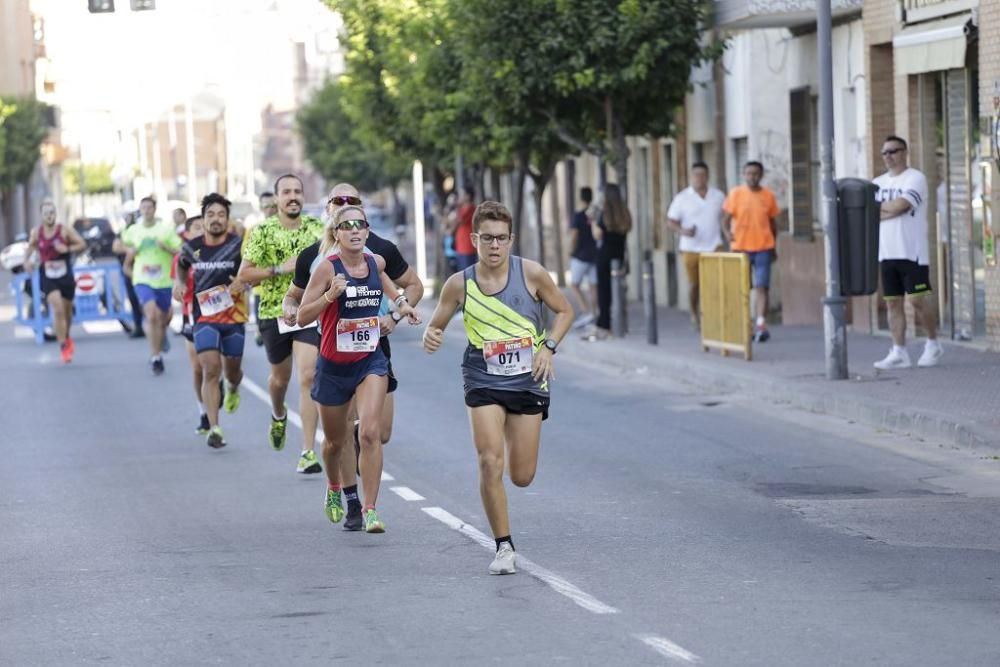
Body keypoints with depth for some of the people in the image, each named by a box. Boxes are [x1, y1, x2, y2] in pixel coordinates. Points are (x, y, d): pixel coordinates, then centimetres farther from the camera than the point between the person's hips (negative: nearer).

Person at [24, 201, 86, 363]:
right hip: (47, 277, -1)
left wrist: (68, 249, -19)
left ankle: (67, 337, 44)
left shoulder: (65, 230, -7)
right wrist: (27, 260, 3)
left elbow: (82, 244, -3)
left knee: (67, 310, 15)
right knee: (58, 310, -17)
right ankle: (63, 347, -11)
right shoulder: (36, 232, -2)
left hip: (66, 276, 1)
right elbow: (31, 246, 18)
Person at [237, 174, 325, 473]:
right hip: (274, 313, 0)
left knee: (308, 378, -13)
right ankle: (278, 416, 54)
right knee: (280, 377, 18)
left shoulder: (317, 228, 1)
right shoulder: (263, 232, -5)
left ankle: (308, 452, -13)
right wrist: (279, 269, -17)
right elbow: (244, 274, -8)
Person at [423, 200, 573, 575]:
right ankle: (504, 548, -3)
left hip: (528, 381, 1)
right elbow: (437, 326, 6)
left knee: (522, 476, 4)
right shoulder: (459, 284, -5)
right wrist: (431, 338, -18)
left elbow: (564, 311, 7)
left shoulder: (531, 273, -6)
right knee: (490, 463, -17)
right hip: (484, 382, -1)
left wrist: (549, 347, -9)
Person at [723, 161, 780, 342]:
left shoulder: (768, 195, 5)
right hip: (741, 247, 0)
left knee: (761, 287, -8)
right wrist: (727, 233, -20)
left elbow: (773, 222, 14)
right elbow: (726, 218, 0)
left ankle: (761, 326, -14)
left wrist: (774, 246, 15)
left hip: (763, 248, 0)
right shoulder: (736, 194, 1)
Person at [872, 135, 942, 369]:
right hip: (886, 252, 6)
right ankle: (899, 353, 5)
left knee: (918, 299, -7)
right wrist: (890, 209, -9)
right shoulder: (878, 183, 15)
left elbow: (899, 206, -17)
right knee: (893, 302, 3)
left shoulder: (915, 178, -5)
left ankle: (933, 344, 9)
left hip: (912, 251, -6)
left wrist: (878, 208, -2)